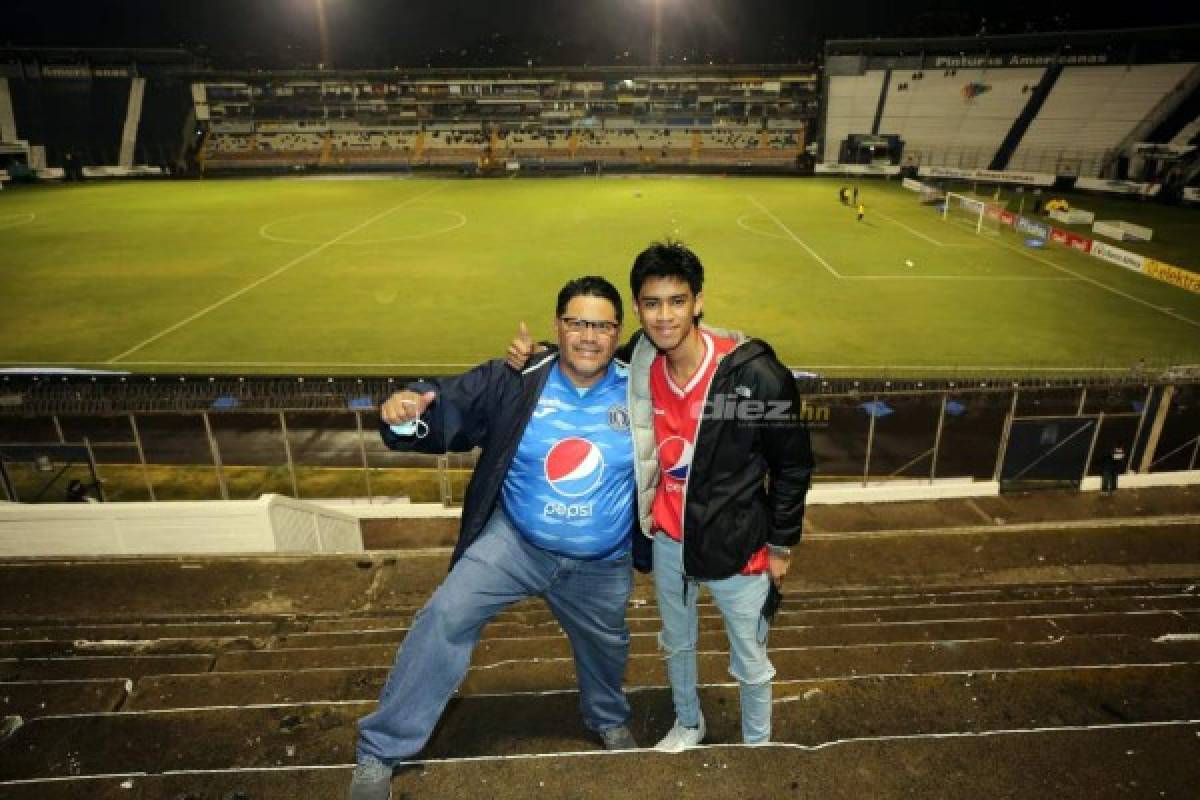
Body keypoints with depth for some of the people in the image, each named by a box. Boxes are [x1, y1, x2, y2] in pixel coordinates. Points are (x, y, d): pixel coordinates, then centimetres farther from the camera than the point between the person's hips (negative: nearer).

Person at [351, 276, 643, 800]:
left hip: (601, 566, 2)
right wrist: (406, 417, -39)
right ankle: (380, 752, 4)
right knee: (445, 619, -16)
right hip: (513, 540, -1)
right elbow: (447, 412, -19)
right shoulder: (516, 381, -15)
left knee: (605, 647, 24)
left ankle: (609, 720, 59)